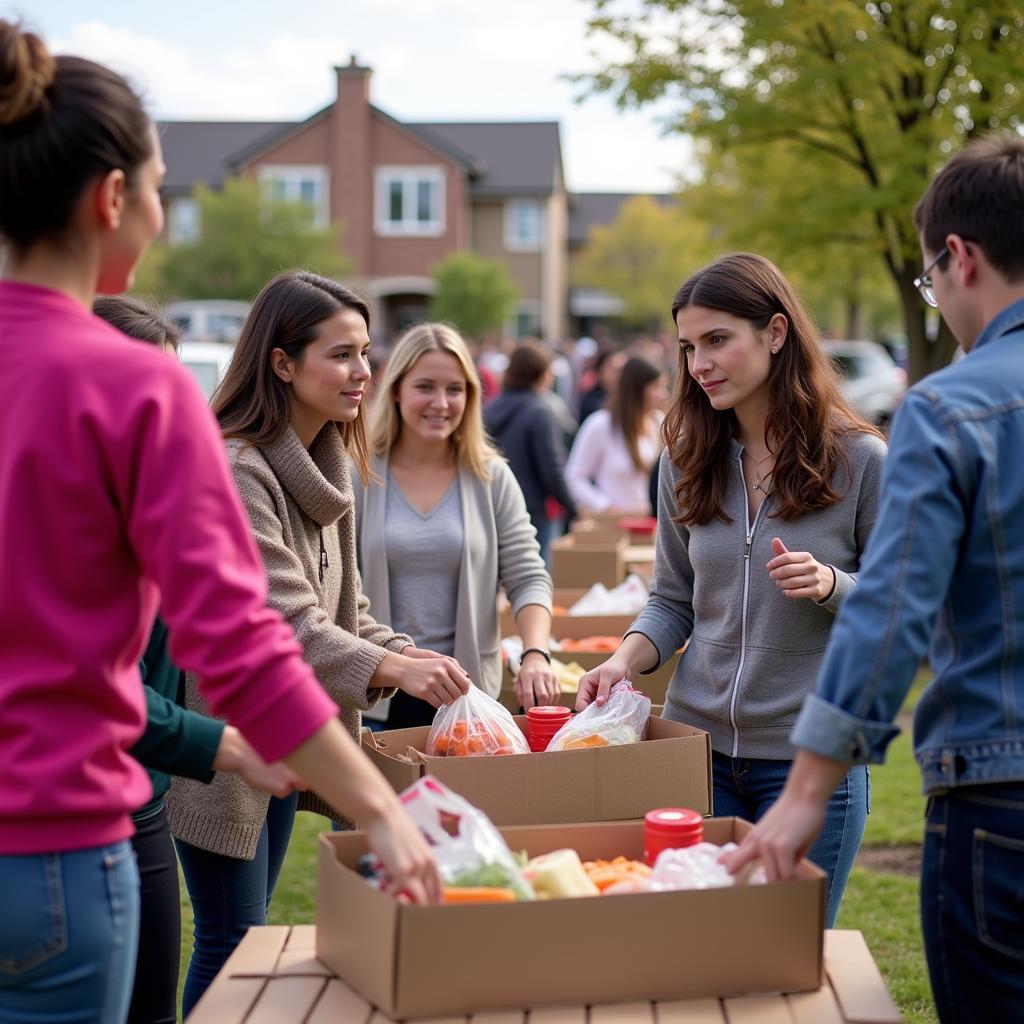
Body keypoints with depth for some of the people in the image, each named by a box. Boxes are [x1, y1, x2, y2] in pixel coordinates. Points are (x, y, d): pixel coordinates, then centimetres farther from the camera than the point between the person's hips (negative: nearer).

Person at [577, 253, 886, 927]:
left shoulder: (859, 459, -6)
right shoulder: (686, 461, 5)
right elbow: (674, 600, 12)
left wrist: (830, 586, -20)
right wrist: (624, 662, -6)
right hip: (699, 746, 4)